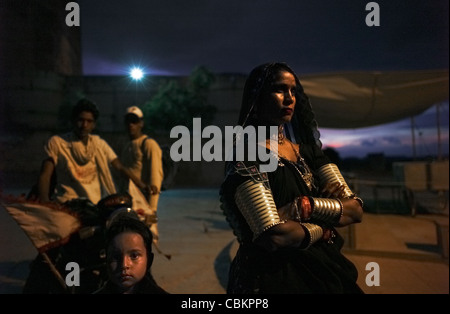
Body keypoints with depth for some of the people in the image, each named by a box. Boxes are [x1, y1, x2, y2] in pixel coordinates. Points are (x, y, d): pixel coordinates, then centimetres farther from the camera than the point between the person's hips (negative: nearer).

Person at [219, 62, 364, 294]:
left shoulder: (307, 150, 5)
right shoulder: (245, 155, -15)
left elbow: (355, 210, -3)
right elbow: (274, 237, -27)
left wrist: (305, 207, -19)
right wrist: (323, 229, -10)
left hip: (320, 268, 7)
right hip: (272, 275, -6)